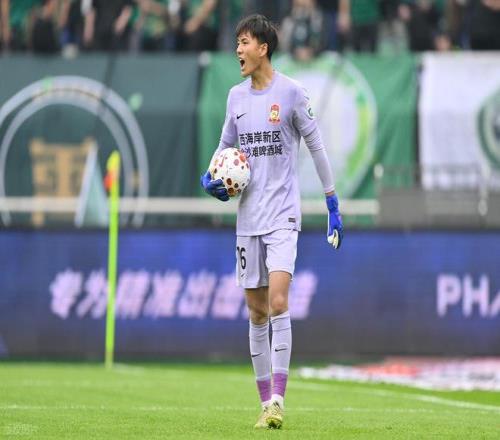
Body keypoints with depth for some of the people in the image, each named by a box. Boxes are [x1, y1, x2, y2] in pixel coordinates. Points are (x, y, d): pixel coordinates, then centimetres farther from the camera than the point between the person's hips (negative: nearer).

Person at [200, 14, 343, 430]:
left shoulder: (291, 92, -5)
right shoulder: (236, 96, 9)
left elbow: (317, 147, -1)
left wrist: (333, 205, -2)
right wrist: (211, 176, 0)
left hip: (283, 215, -5)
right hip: (248, 218, 5)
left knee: (278, 303, -18)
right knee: (256, 312, 6)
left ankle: (279, 398, -19)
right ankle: (266, 402, 13)